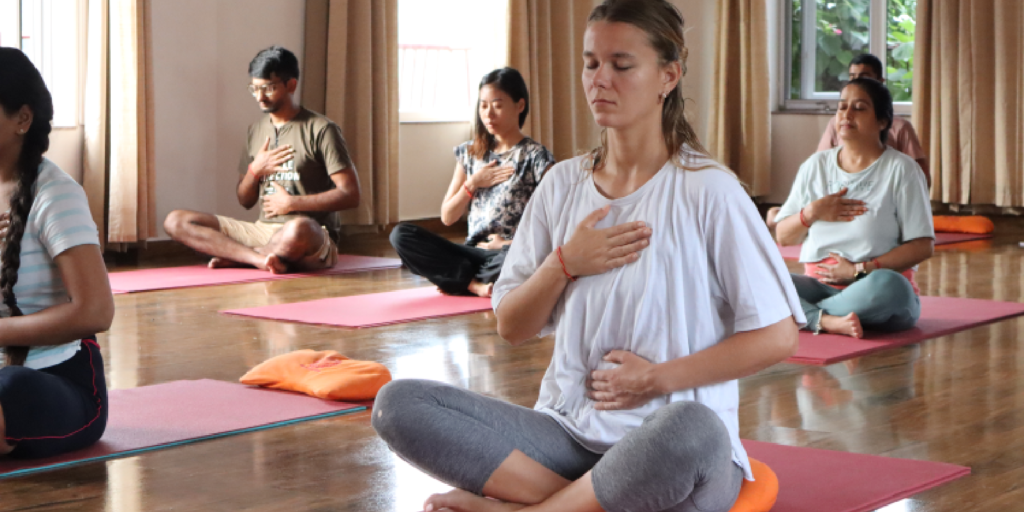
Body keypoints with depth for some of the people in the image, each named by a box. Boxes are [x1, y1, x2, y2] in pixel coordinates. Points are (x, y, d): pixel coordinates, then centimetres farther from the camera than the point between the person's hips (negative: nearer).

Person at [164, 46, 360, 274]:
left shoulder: (320, 129, -2)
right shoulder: (256, 130, 16)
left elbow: (350, 195, -9)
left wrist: (292, 203, -10)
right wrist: (254, 170, -1)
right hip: (263, 229, 6)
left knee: (298, 229, -45)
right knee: (175, 221, -9)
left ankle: (239, 258, -15)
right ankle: (262, 258, -27)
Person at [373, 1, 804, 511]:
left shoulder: (708, 191, -5)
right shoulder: (562, 184, 9)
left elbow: (776, 336, -7)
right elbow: (511, 327, 12)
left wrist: (657, 378, -12)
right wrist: (564, 264, -6)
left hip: (667, 448, -4)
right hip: (569, 431, 4)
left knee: (692, 430, -42)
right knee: (398, 403, -16)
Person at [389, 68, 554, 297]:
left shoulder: (535, 156, 0)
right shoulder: (470, 153, 15)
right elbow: (447, 217, 14)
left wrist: (512, 244, -15)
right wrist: (473, 183, 0)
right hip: (473, 252, 5)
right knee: (401, 235, -16)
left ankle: (462, 282, -14)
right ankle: (477, 285, -22)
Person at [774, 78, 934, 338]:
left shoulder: (901, 169, 2)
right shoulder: (815, 165, 14)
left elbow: (922, 247, -6)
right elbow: (783, 237, 14)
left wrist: (860, 270, -14)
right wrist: (811, 213, -7)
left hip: (870, 289, -3)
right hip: (819, 285, 3)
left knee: (888, 285, -40)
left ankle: (807, 313, -25)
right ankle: (829, 321, -38)